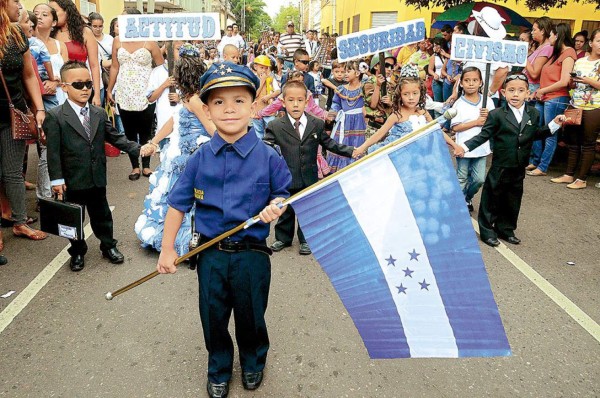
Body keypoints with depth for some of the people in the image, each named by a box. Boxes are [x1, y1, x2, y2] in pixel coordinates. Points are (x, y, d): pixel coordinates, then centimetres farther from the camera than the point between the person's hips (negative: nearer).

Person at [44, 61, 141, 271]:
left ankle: (108, 246, 34)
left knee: (101, 214, 17)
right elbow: (53, 151, -11)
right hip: (72, 181, -3)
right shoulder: (55, 116, -9)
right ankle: (78, 252, 30)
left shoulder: (100, 114, 4)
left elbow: (115, 137, 7)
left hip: (97, 178, 3)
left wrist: (138, 149, -4)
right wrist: (56, 179, -14)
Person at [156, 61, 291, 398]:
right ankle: (219, 368, 45)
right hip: (211, 253, 2)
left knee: (251, 316, 17)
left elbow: (282, 192, 4)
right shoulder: (200, 158, -5)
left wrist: (276, 207, -19)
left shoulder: (268, 156, -9)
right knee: (213, 319, 17)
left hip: (252, 254, -1)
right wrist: (167, 249, 2)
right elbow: (179, 203, 1)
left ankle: (253, 362, 48)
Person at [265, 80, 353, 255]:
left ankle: (305, 239, 31)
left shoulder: (317, 124, 0)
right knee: (286, 210, 14)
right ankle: (283, 238, 34)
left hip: (309, 178, 1)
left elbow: (329, 144, 8)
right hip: (287, 178, -1)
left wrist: (351, 151, 3)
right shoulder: (275, 126, -6)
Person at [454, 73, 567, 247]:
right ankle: (487, 231, 18)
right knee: (492, 200, 5)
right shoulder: (497, 115, -10)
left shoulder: (533, 114, 5)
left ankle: (505, 229, 30)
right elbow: (484, 135, -9)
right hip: (500, 167, -5)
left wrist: (554, 124, 9)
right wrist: (465, 146, -19)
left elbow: (535, 134, 17)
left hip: (519, 168, 5)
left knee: (513, 201, 15)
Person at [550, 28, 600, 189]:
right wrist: (572, 82, -2)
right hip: (575, 106, 5)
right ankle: (569, 174, 20)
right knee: (572, 141, 10)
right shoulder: (579, 62, 11)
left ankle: (582, 179, 6)